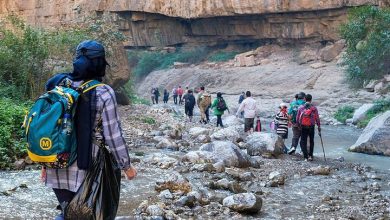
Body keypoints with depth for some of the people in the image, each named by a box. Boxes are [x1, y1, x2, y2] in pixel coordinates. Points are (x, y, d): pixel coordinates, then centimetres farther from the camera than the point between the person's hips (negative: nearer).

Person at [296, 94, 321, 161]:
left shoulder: (301, 108, -1)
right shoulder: (314, 108, -5)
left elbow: (297, 119, 2)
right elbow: (317, 119, -4)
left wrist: (299, 125, 18)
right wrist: (319, 128, 3)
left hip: (303, 127, 0)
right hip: (311, 127, 0)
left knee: (303, 142, 6)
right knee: (311, 142, 19)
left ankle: (306, 157, -2)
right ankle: (310, 156, 15)